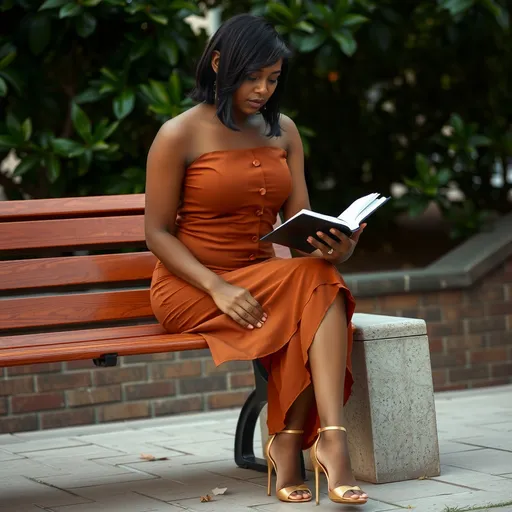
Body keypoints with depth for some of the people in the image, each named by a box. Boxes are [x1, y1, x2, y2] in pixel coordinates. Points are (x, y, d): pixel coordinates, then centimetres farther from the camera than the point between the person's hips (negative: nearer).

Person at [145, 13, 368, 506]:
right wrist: (217, 289, -22)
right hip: (189, 288, -5)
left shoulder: (282, 132, 12)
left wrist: (331, 245, -20)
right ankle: (329, 439, -33)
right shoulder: (180, 135, -5)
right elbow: (158, 233, -7)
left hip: (262, 275, 5)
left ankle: (289, 443, -33)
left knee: (321, 279, -31)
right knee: (313, 285, -30)